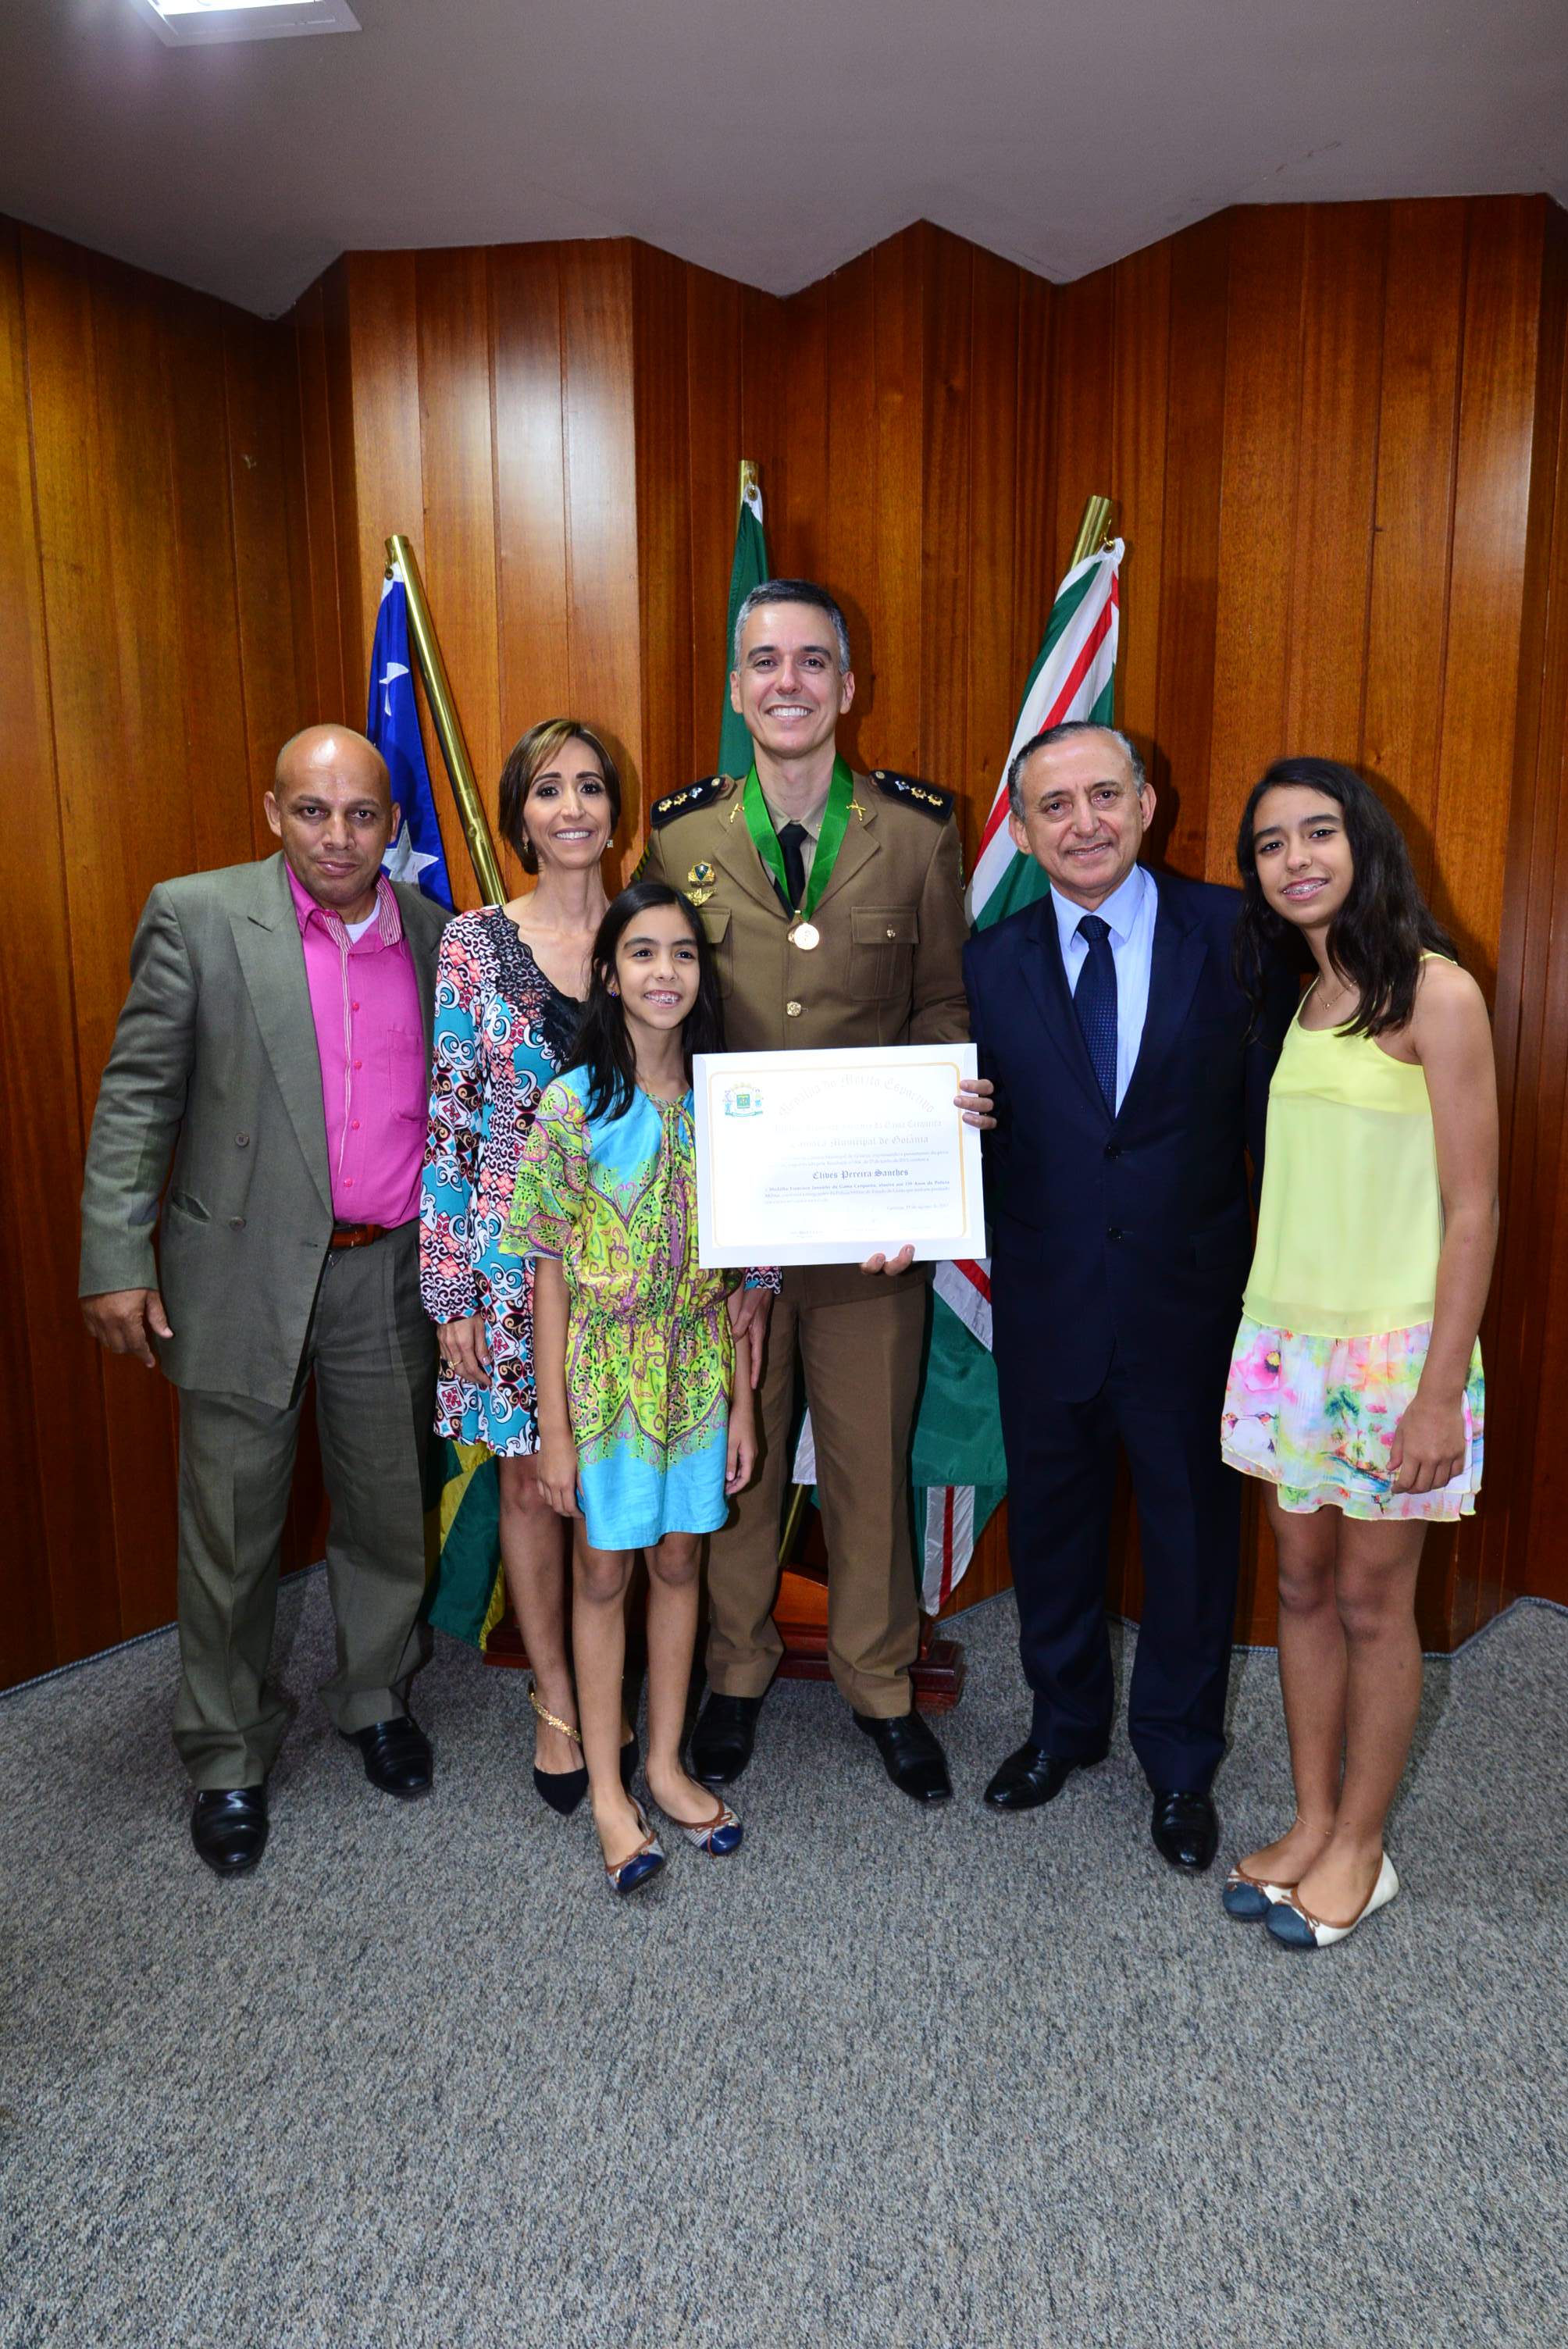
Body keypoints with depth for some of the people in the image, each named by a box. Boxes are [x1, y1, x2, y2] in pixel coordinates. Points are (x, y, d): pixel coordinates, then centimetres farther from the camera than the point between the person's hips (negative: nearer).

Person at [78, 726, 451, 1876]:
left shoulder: (433, 934, 5)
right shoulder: (198, 916, -5)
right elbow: (137, 1097, -5)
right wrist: (117, 1259, -10)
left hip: (391, 1275, 3)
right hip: (244, 1274, -2)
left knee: (390, 1514, 15)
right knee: (231, 1532, 9)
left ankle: (379, 1697, 39)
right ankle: (229, 1757, 29)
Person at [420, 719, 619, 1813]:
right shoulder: (473, 943, -3)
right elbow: (448, 1125, -2)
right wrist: (451, 1295, -4)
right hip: (515, 1260, -1)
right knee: (531, 1479, 12)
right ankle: (556, 1697, 32)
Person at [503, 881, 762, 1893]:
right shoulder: (574, 1104, -11)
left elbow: (737, 1271, 3)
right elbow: (551, 1275, -9)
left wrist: (743, 1401, 3)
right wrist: (555, 1429, -10)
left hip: (700, 1372, 3)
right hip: (605, 1371, -3)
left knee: (680, 1562, 15)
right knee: (606, 1573, 11)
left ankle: (667, 1765, 33)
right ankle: (607, 1787, 27)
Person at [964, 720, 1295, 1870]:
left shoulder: (1236, 934, -7)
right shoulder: (992, 963, -1)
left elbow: (1275, 1113, -6)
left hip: (1192, 1301, -1)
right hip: (1047, 1308, 2)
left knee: (1193, 1532, 15)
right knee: (1051, 1523, 19)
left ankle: (1180, 1758, 39)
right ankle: (1065, 1723, 45)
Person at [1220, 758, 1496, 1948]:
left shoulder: (1435, 993, -11)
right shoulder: (1291, 1002, 9)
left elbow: (1473, 1211, -13)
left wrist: (1441, 1394, -15)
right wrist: (1258, 1336, 9)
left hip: (1393, 1346, -6)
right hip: (1285, 1337, 6)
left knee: (1374, 1602, 8)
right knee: (1304, 1588, 14)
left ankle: (1361, 1848, 26)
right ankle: (1312, 1822, 30)